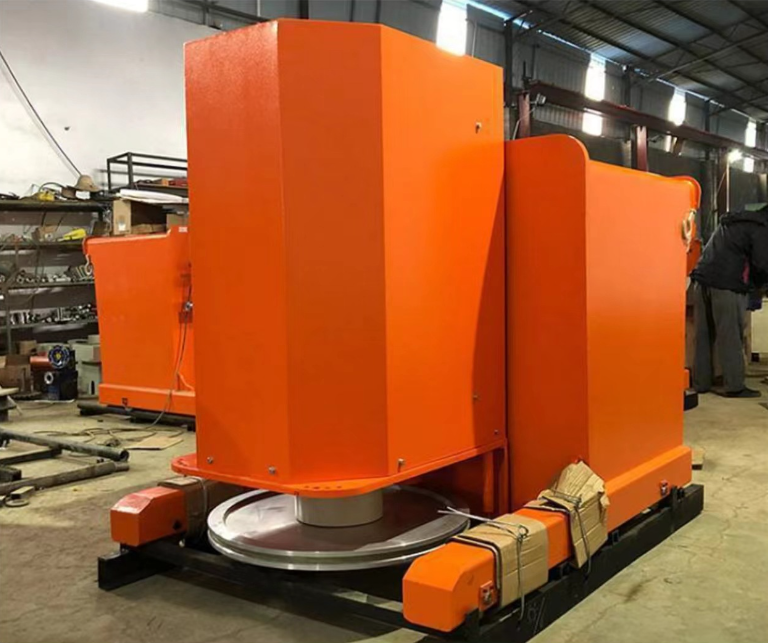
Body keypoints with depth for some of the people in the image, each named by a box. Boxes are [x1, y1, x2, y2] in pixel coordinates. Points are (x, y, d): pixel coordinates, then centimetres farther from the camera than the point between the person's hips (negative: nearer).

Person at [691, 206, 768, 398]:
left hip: (702, 280, 7)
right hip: (726, 285, -7)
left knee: (703, 336, 9)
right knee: (730, 338, -2)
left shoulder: (730, 222, 25)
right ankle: (735, 386, 1)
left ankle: (701, 382, 13)